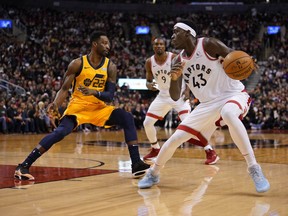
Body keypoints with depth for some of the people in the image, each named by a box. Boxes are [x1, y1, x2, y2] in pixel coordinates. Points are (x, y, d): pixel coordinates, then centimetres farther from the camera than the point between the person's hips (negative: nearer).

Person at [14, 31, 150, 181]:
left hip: (100, 108, 3)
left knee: (127, 118, -17)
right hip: (78, 106, -3)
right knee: (60, 131, -27)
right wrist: (56, 104, -27)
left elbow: (110, 96, -8)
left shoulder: (110, 67, -3)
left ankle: (136, 163, -16)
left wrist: (95, 92, -29)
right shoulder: (77, 64, -9)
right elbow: (64, 89, -6)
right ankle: (24, 165, -21)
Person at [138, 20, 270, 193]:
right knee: (175, 139, -1)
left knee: (228, 114, -42)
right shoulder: (180, 60, 2)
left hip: (233, 95, -6)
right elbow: (175, 97, 0)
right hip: (208, 104, 6)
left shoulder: (208, 44, -15)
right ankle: (153, 174, 25)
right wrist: (174, 78, -21)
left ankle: (254, 170, -35)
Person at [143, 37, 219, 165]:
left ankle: (210, 152, -17)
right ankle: (155, 149, 25)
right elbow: (148, 80, 7)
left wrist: (187, 90, -19)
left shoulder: (175, 58, -16)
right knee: (147, 123, 1)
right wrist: (148, 85, -17)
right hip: (163, 96, 5)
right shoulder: (149, 62, -5)